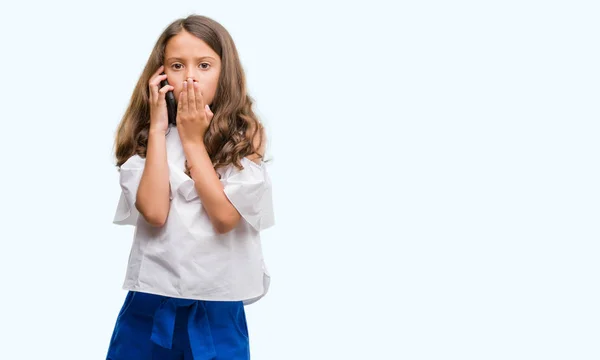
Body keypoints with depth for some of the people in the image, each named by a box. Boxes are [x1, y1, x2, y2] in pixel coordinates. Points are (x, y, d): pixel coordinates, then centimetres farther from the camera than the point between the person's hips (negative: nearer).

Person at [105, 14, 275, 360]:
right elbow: (154, 212, -14)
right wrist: (158, 129, -11)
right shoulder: (145, 135, 1)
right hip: (152, 301, 1)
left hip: (217, 307, -1)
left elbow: (225, 217, -14)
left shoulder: (243, 138, -3)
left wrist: (192, 139, -11)